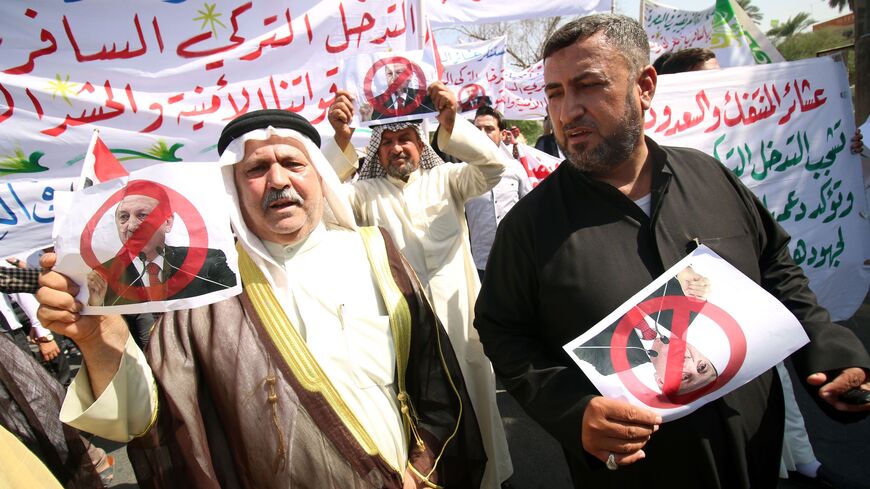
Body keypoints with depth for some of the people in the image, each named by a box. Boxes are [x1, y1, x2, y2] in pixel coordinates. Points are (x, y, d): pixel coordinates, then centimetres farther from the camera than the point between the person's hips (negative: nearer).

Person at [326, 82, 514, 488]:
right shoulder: (366, 193, 6)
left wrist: (451, 124, -24)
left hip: (458, 317, 1)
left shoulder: (445, 179, 8)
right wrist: (341, 140, -28)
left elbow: (493, 166, -7)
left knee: (472, 404, 14)